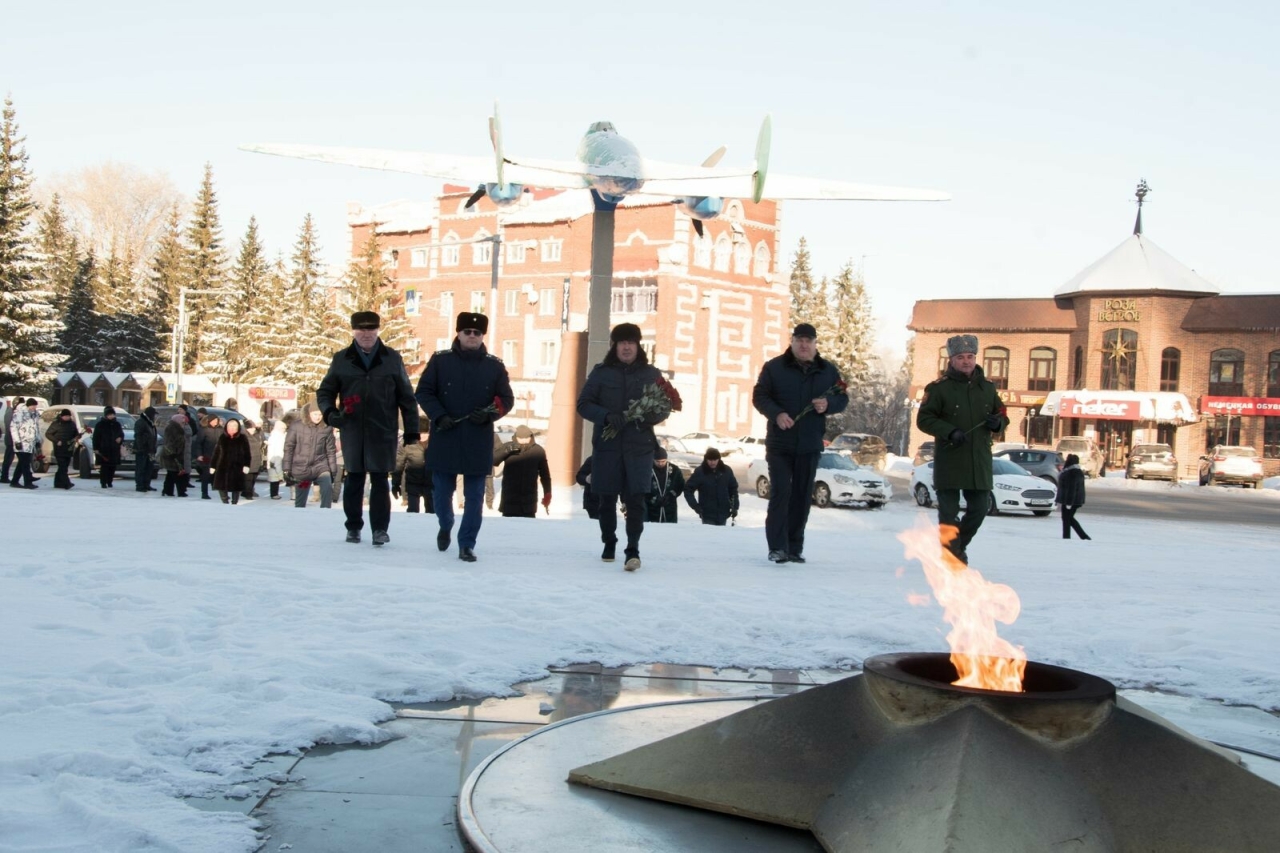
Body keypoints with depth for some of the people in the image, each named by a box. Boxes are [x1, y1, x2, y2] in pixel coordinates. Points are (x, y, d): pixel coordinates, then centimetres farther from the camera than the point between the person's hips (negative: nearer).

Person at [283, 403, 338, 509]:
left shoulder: (327, 428, -2)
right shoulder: (297, 425, -6)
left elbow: (331, 450, 4)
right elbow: (288, 447, -2)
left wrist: (333, 471, 3)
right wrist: (286, 469, -5)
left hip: (320, 466, 0)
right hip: (300, 468, 0)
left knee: (327, 488, -26)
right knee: (300, 502, 8)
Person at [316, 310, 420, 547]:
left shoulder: (392, 359, 4)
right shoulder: (341, 359, 7)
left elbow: (406, 397, 6)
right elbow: (325, 391, 12)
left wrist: (411, 429, 3)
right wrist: (329, 412, -9)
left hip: (383, 431, -1)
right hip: (352, 431, 2)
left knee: (380, 479, -2)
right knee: (353, 479, 9)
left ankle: (380, 528, 4)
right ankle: (353, 526, 20)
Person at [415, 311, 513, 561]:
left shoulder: (495, 365, 3)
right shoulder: (440, 360, 1)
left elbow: (507, 399, 6)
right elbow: (424, 392, 2)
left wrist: (490, 414, -14)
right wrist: (438, 416, -13)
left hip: (479, 442, 0)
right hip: (444, 438, 0)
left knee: (474, 496, 2)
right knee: (442, 491, 11)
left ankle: (467, 545, 10)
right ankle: (445, 526, 39)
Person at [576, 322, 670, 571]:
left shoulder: (651, 373, 7)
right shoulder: (601, 372, 5)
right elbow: (583, 404, 3)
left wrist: (647, 416, -15)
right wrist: (606, 416, -15)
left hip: (640, 446, -1)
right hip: (607, 445, 1)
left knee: (635, 499, -10)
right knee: (607, 499, 9)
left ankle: (633, 550, -10)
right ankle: (609, 543, 28)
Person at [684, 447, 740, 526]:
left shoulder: (726, 470, 1)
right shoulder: (700, 472, -8)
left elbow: (733, 489, 10)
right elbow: (688, 490, -3)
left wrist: (735, 506, 3)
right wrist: (695, 506, -11)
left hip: (723, 514, 3)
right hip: (707, 515, -3)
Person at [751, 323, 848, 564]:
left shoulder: (828, 370, 9)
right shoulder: (774, 367, 0)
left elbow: (842, 399, 13)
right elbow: (759, 396, -1)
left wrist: (828, 405, -10)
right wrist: (777, 414, -18)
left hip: (810, 446, 3)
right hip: (779, 444, -3)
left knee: (802, 497, 6)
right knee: (780, 493, -9)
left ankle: (794, 548, 12)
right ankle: (777, 547, -8)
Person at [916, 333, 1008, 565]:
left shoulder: (987, 388, 14)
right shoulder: (939, 388, -3)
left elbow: (1002, 415, 22)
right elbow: (924, 419, -5)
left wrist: (997, 422, -3)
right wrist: (950, 431, -19)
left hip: (980, 461, 5)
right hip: (949, 461, -5)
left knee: (979, 508, 9)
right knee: (949, 511, -2)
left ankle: (958, 545, 31)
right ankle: (952, 554, 8)